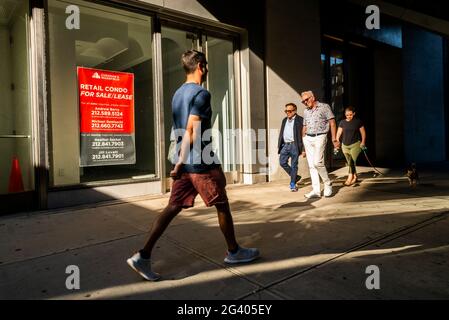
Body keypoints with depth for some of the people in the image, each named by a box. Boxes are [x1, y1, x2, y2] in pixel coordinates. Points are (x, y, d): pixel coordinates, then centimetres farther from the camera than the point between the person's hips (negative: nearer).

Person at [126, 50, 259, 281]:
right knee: (222, 206, 8)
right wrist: (181, 162, -17)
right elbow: (192, 132, -21)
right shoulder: (201, 93, -12)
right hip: (202, 163, -8)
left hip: (185, 164, 8)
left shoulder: (177, 94, 16)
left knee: (173, 208, 8)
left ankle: (143, 256, 6)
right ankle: (234, 252, 24)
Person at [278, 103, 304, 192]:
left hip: (294, 145, -6)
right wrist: (279, 146, 13)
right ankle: (295, 177, 20)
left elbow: (302, 134, -8)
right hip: (285, 145, 6)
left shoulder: (300, 120, -3)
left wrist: (303, 148, -13)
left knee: (294, 165, 1)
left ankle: (293, 184, 12)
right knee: (282, 162, 0)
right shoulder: (284, 120, 16)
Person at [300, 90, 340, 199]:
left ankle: (327, 183, 4)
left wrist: (334, 139, -10)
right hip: (308, 139, 6)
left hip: (320, 137, -5)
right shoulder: (306, 111, 19)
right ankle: (316, 191, 3)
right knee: (311, 165, 0)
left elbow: (332, 123, -2)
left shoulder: (324, 107, 3)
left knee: (317, 162, -18)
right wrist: (303, 141, 15)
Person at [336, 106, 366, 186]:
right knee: (349, 162, 10)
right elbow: (339, 133, 4)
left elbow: (363, 133, 7)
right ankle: (355, 177, 24)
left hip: (355, 144, -3)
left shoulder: (358, 122, 1)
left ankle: (350, 177, -14)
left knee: (352, 160, -17)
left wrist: (363, 142, -1)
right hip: (345, 145, 4)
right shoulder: (342, 122, 6)